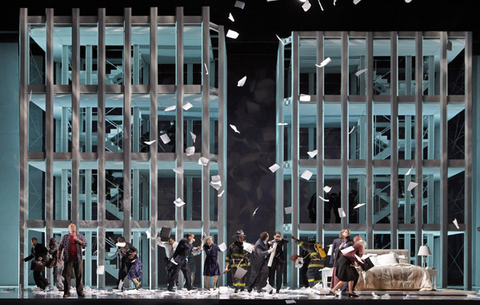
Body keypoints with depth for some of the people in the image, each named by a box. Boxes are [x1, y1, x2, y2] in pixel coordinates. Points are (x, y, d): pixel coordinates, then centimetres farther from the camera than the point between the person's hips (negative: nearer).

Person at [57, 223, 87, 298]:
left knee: (79, 276, -1)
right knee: (67, 276, -4)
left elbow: (85, 244, 2)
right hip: (68, 259, -1)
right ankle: (66, 292, -1)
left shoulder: (80, 236, 14)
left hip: (78, 259, 1)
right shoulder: (65, 237, 12)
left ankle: (80, 292, 2)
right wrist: (58, 256, 0)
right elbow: (60, 247, 10)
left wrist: (77, 240, -10)